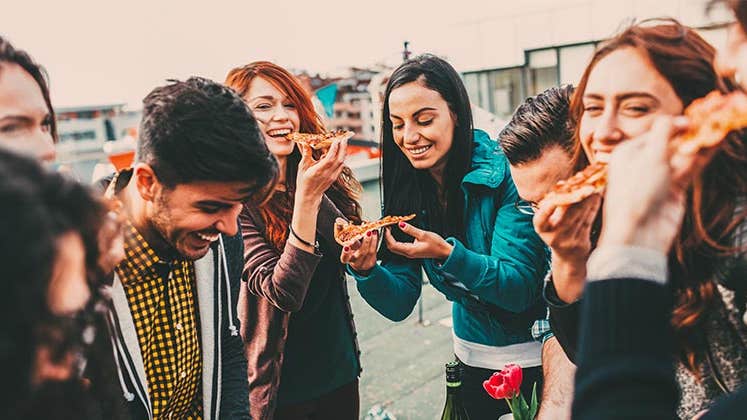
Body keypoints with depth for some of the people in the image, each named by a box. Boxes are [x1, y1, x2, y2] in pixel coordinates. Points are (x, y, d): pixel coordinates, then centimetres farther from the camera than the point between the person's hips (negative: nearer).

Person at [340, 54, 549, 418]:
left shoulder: (506, 172, -22)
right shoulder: (406, 189, -9)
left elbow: (520, 289, -23)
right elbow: (399, 304, -10)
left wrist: (447, 254, -37)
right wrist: (366, 270, -29)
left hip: (538, 356, -4)